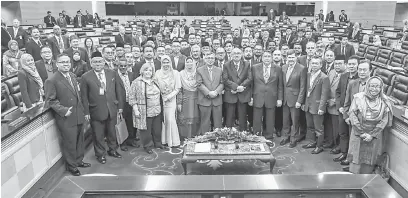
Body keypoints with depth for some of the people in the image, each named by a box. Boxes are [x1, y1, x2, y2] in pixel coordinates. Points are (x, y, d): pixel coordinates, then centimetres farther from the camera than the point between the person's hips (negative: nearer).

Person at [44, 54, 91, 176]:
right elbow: (50, 100, -14)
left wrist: (82, 110, 12)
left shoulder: (72, 76, 9)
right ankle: (71, 166, 24)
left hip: (78, 116, 7)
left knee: (79, 140, 19)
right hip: (66, 118, -7)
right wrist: (63, 110, -22)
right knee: (69, 143, 6)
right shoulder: (51, 81, -14)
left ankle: (79, 160, 38)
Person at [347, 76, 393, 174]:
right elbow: (352, 114, -9)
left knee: (370, 160, 7)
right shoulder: (359, 97, -4)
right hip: (358, 134, -1)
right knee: (356, 158, 5)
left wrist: (372, 135, -11)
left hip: (375, 136, 1)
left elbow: (384, 120, -4)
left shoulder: (384, 102, -1)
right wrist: (361, 132, -13)